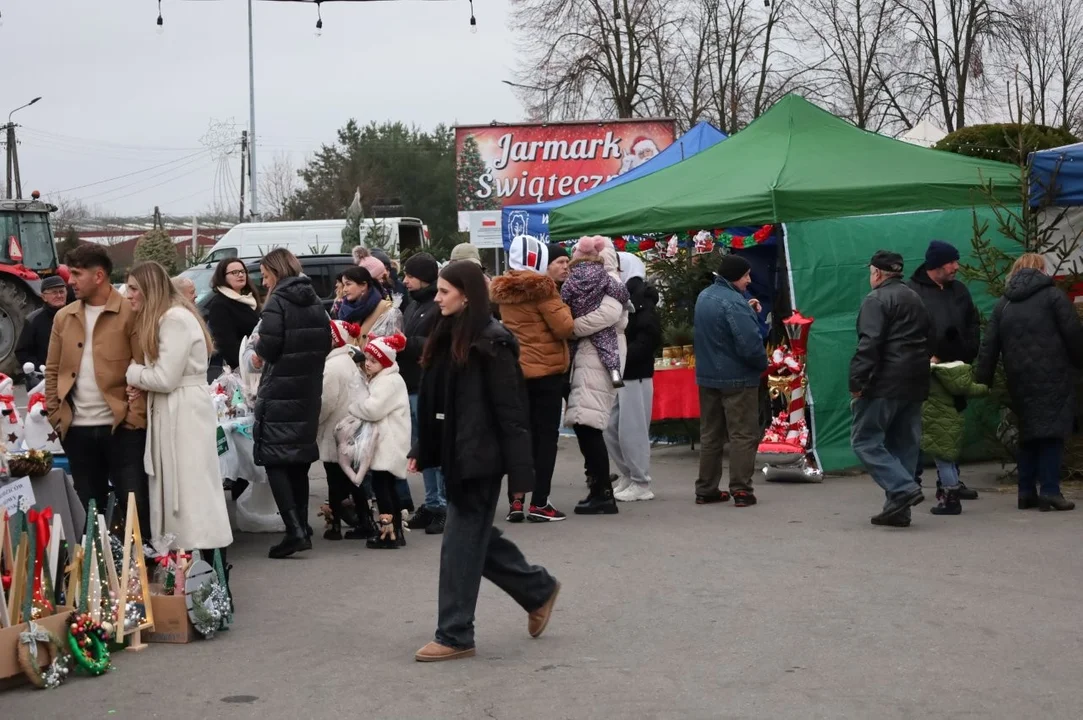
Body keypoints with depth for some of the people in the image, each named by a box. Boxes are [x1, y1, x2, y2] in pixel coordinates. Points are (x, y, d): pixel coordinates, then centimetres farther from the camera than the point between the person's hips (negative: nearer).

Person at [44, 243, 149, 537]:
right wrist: (55, 415, 5)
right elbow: (52, 371, 15)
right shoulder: (63, 317, 11)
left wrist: (136, 415, -14)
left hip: (120, 426, -5)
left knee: (134, 502, -2)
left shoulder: (131, 313, -5)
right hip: (77, 429, 5)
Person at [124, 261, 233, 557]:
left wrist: (133, 373, -3)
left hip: (185, 414, -10)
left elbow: (166, 378, -19)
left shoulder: (176, 318, -15)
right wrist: (143, 384, -3)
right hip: (169, 414, 10)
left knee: (191, 493, -8)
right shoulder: (160, 319, 16)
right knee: (175, 492, 8)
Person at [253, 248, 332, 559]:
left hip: (279, 392, -8)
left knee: (274, 461, -5)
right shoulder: (315, 302, 10)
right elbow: (325, 344, 13)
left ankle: (295, 531, -15)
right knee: (299, 461, 16)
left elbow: (268, 347, -18)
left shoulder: (277, 302, -12)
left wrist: (259, 349, 3)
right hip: (309, 392, 8)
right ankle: (302, 527, 20)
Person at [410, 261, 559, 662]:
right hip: (456, 456, 9)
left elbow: (511, 411, -16)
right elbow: (433, 402, 16)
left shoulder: (491, 343, -14)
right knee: (477, 538, 15)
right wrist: (422, 450, 11)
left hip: (480, 459, -9)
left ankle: (455, 636, 6)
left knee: (461, 545, -3)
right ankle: (539, 589, 33)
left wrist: (519, 471, -18)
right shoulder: (447, 338, 11)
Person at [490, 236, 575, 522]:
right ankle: (539, 504, -1)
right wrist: (561, 306, 3)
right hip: (546, 369, -6)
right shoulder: (541, 288, -14)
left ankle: (516, 501, 9)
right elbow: (564, 327, -17)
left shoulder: (502, 289, 5)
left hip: (515, 369, 6)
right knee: (546, 435, 0)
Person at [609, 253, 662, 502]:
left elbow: (649, 339, -19)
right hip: (617, 375, 9)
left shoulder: (641, 302, -10)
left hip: (635, 376, -9)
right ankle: (628, 476, 22)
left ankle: (641, 483, 5)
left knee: (632, 430, -4)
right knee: (609, 429, 11)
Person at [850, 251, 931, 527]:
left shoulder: (877, 299, -8)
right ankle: (898, 509, 10)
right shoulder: (915, 299, 21)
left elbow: (869, 344, -18)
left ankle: (903, 488, -17)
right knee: (904, 444, 10)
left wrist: (857, 380, -18)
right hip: (915, 385, 9)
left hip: (885, 384, -9)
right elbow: (927, 341, 25)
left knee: (864, 439, -4)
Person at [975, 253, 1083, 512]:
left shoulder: (1003, 304, 13)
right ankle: (1049, 490, -9)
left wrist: (982, 379, 10)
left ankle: (1027, 491, 10)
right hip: (1051, 376, -5)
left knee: (1028, 431, 12)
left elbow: (989, 346, 9)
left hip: (1019, 379, 5)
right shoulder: (1053, 296, -1)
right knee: (1051, 429, -3)